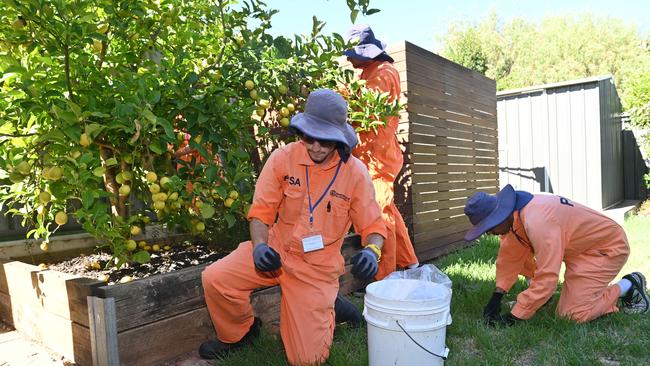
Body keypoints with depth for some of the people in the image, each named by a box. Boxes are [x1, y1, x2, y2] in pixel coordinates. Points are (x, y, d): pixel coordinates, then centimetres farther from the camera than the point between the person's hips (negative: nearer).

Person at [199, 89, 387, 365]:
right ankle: (240, 332, 12)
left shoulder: (355, 172, -11)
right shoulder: (282, 158, -10)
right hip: (276, 249, 2)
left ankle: (324, 309, 28)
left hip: (319, 266, -1)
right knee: (215, 279, -21)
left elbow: (373, 225, -4)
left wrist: (372, 250, -26)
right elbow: (262, 210, -3)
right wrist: (259, 245, -22)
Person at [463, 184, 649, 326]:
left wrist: (513, 317, -30)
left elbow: (547, 277, -36)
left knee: (572, 313, -14)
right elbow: (510, 256, -4)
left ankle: (629, 285, 5)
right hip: (579, 245, 8)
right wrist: (497, 297, -8)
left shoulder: (537, 222, -38)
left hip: (609, 245, -8)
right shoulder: (514, 214, -11)